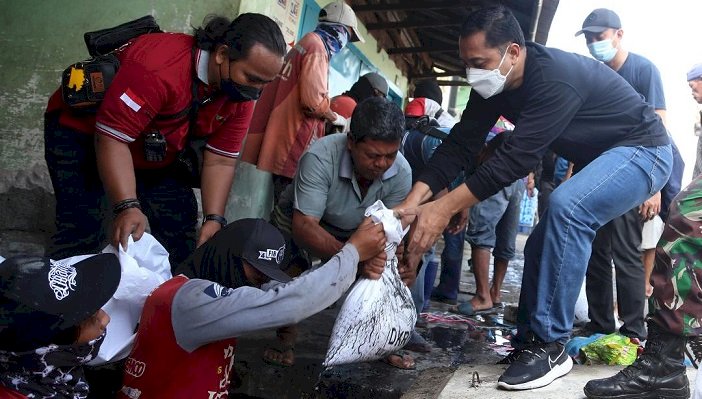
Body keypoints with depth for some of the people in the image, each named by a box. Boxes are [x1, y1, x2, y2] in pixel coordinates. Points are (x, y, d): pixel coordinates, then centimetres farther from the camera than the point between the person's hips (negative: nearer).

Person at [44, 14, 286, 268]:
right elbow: (112, 138, -34)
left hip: (153, 155, 6)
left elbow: (220, 161, -11)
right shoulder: (160, 66, -36)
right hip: (82, 132, -6)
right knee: (82, 230, -17)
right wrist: (127, 207, -43)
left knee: (180, 225, 0)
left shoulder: (241, 97, -15)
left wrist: (214, 219, -23)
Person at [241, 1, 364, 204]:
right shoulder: (316, 44, -9)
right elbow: (313, 101, -20)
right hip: (293, 145, -10)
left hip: (283, 142, 10)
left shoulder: (305, 43, 22)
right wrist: (336, 118, -2)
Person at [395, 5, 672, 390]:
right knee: (542, 244, 4)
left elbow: (517, 156, -38)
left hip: (642, 149, -9)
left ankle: (550, 346, -24)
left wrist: (445, 207, -40)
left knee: (566, 207, -32)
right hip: (600, 158, 9)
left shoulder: (556, 79, -33)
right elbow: (461, 144, -13)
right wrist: (413, 201, -25)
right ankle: (528, 341, 15)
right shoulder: (493, 83, -7)